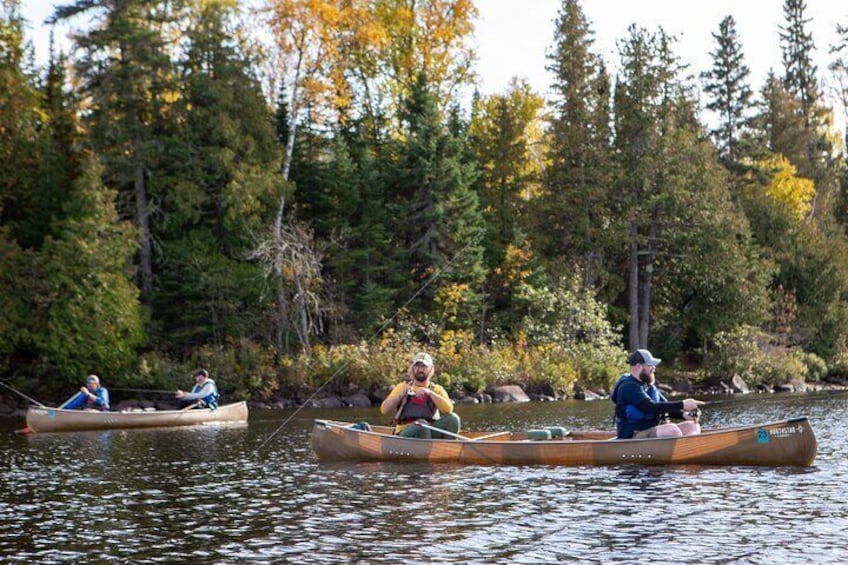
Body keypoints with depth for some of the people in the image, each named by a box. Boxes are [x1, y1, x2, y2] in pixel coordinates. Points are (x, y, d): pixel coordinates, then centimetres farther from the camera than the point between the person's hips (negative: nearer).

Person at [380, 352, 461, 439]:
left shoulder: (437, 389, 14)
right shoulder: (402, 387, 13)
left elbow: (448, 409, -7)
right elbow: (384, 410, 3)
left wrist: (429, 393, -16)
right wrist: (402, 394, -9)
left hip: (430, 431, 2)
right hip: (405, 432, -2)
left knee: (452, 418, -24)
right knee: (421, 424, -36)